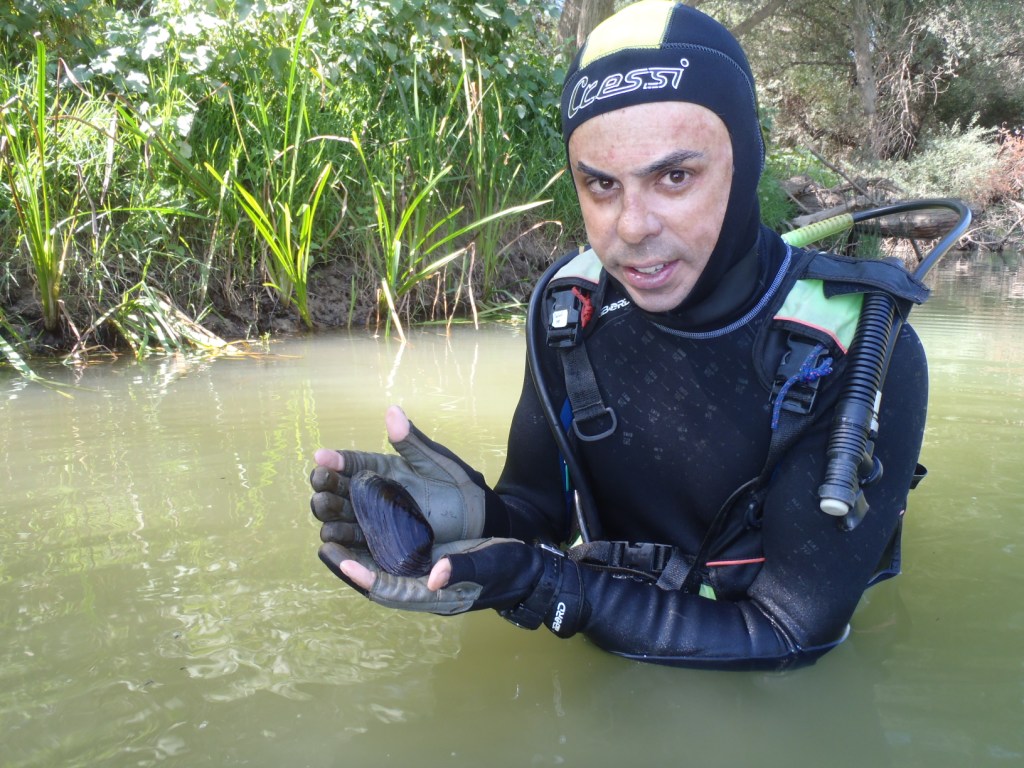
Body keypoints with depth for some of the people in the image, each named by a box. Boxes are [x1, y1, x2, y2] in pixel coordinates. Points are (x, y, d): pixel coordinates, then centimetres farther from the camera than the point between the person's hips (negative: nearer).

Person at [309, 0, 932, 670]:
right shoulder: (573, 309, -10)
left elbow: (791, 635, -21)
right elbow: (543, 507, -1)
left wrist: (538, 587, -31)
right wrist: (480, 517, -26)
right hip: (608, 665, 3)